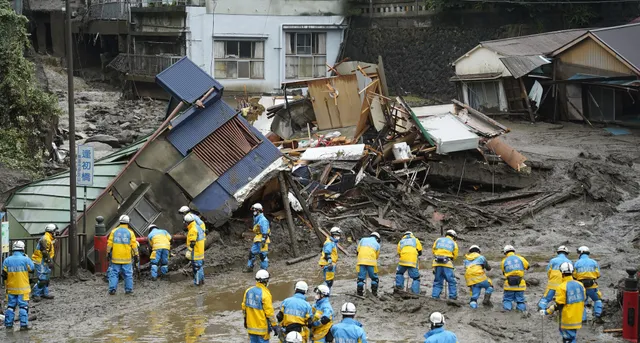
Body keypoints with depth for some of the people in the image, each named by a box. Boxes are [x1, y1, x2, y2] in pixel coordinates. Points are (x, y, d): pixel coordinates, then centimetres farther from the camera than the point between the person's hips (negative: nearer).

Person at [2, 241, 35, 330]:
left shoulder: (7, 260, -2)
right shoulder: (25, 259, -13)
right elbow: (32, 269, 2)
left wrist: (6, 284, 15)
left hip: (11, 289, 3)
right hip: (23, 289, -3)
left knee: (10, 306, 13)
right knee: (23, 306, 2)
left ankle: (8, 324, 17)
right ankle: (23, 324, -1)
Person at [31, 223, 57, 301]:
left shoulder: (49, 239, 16)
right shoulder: (45, 239, -18)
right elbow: (45, 252, -23)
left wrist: (50, 261, 23)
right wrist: (49, 261, -21)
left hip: (44, 262, 11)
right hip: (40, 262, -11)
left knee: (46, 278, 15)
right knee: (42, 279, -12)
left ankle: (44, 293, 23)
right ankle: (35, 294, -6)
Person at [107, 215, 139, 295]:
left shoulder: (114, 231, 2)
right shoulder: (130, 232, -2)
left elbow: (109, 244, 1)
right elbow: (134, 245, -2)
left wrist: (108, 253, 10)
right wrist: (136, 255, 4)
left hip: (115, 258, 1)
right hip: (126, 258, -1)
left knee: (114, 273, 5)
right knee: (128, 274, 8)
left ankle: (112, 289, 0)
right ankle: (128, 289, 10)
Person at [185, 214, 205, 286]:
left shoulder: (193, 230, -20)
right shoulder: (198, 227, 11)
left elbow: (192, 243, -23)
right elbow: (203, 238, 18)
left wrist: (188, 251, -19)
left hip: (195, 253, -10)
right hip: (201, 252, 10)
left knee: (196, 267, -4)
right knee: (200, 266, 17)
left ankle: (197, 282, 0)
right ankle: (202, 280, 26)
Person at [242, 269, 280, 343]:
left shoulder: (248, 291, 1)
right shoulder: (265, 294, -19)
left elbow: (244, 307, 10)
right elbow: (269, 312, -18)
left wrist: (245, 320, 24)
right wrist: (275, 326, -10)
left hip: (251, 326, 6)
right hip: (262, 327, -6)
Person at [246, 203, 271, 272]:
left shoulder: (263, 220, -13)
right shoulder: (256, 220, 18)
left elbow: (265, 232, -19)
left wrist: (263, 241, -23)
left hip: (262, 240, -10)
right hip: (257, 240, 10)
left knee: (263, 255, -5)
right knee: (252, 253, 10)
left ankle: (264, 269, 2)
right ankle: (250, 267, 18)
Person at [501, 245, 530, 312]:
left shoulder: (504, 261, 3)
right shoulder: (520, 258, 3)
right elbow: (527, 267, 18)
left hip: (509, 285, -1)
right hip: (520, 285, 1)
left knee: (507, 299, 12)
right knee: (520, 300, 15)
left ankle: (507, 307, -12)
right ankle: (521, 307, -9)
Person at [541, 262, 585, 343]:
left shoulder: (562, 287, -18)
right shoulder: (580, 285, 2)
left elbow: (558, 305, -17)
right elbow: (583, 300, 13)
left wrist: (547, 312, -8)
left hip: (567, 320, -6)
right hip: (577, 319, 6)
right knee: (572, 336, 17)